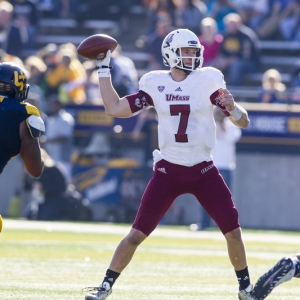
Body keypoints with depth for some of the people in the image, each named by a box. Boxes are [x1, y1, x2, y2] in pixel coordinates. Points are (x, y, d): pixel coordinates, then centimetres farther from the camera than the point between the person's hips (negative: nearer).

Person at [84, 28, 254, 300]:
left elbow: (243, 122, -3)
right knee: (138, 233, -4)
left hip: (203, 170, 0)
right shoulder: (155, 84, 1)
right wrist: (103, 69, 5)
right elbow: (115, 109, 5)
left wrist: (232, 108, -26)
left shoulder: (208, 80, -3)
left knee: (233, 231, -3)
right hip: (168, 170, 0)